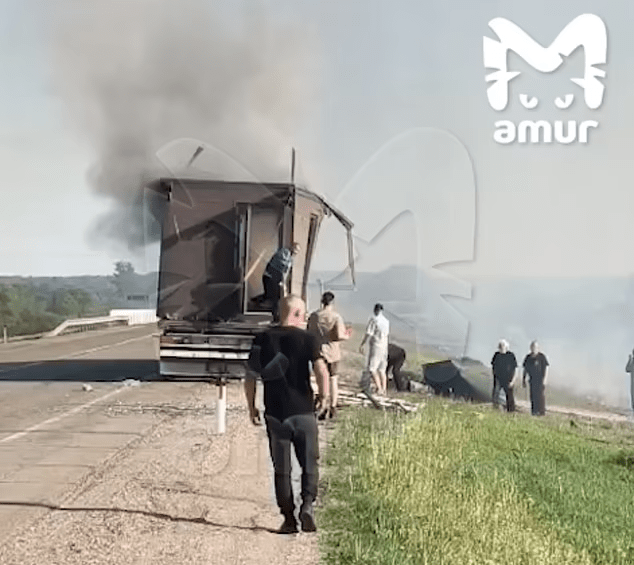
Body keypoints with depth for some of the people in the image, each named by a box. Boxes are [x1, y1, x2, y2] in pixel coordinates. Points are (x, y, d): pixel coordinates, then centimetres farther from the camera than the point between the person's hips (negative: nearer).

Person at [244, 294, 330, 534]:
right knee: (309, 465, 11)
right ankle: (307, 504, -9)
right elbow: (321, 371, -16)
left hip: (275, 414, 2)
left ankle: (288, 519, 10)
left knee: (281, 470, 10)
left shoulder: (262, 339, 4)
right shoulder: (307, 338, -4)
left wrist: (251, 408, 14)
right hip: (303, 411, -2)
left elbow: (250, 378, 3)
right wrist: (324, 396, 1)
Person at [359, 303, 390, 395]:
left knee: (371, 368, -6)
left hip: (375, 346, -7)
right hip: (384, 347, 7)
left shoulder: (373, 319, -12)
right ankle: (384, 389, 9)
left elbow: (368, 334, -15)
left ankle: (379, 388, -16)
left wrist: (361, 345, -7)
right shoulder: (386, 321, 8)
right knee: (381, 370, 12)